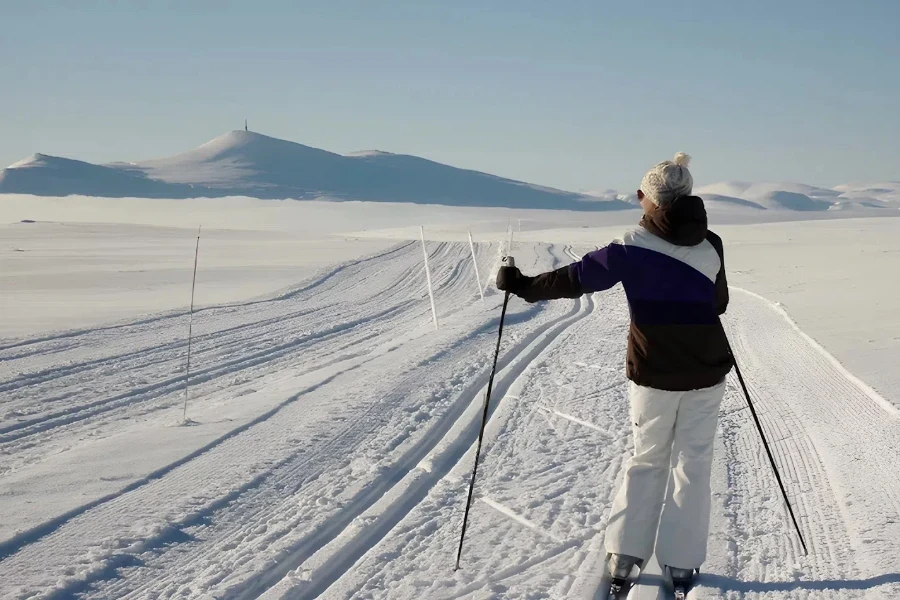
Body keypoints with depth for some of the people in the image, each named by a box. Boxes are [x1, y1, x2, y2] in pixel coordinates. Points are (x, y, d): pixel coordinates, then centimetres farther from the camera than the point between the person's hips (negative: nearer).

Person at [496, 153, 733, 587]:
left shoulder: (634, 248, -10)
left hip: (653, 373, -1)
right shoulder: (711, 245, -2)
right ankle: (681, 560, 10)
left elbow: (577, 278, -7)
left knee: (647, 459, 15)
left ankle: (625, 551, 11)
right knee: (692, 462, 10)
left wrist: (523, 285, 5)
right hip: (706, 372, 1)